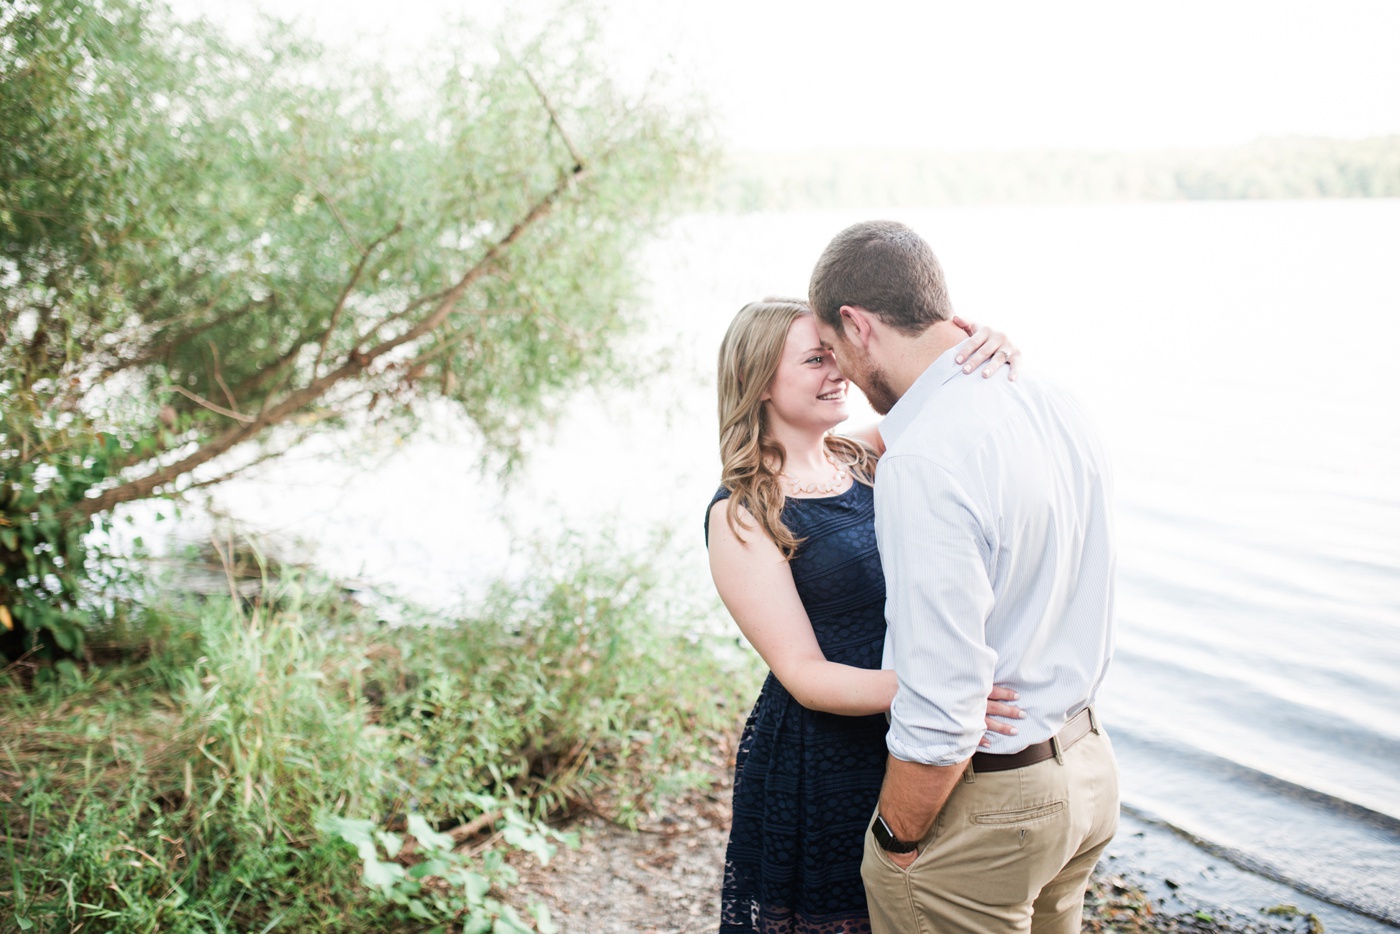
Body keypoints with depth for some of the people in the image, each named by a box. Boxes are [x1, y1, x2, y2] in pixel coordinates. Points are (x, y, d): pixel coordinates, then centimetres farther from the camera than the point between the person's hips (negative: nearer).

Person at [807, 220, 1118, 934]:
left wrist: (896, 841, -14)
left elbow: (941, 707, -27)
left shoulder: (924, 461, -27)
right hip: (1087, 767, 9)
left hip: (984, 802, -8)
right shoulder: (1057, 406, 2)